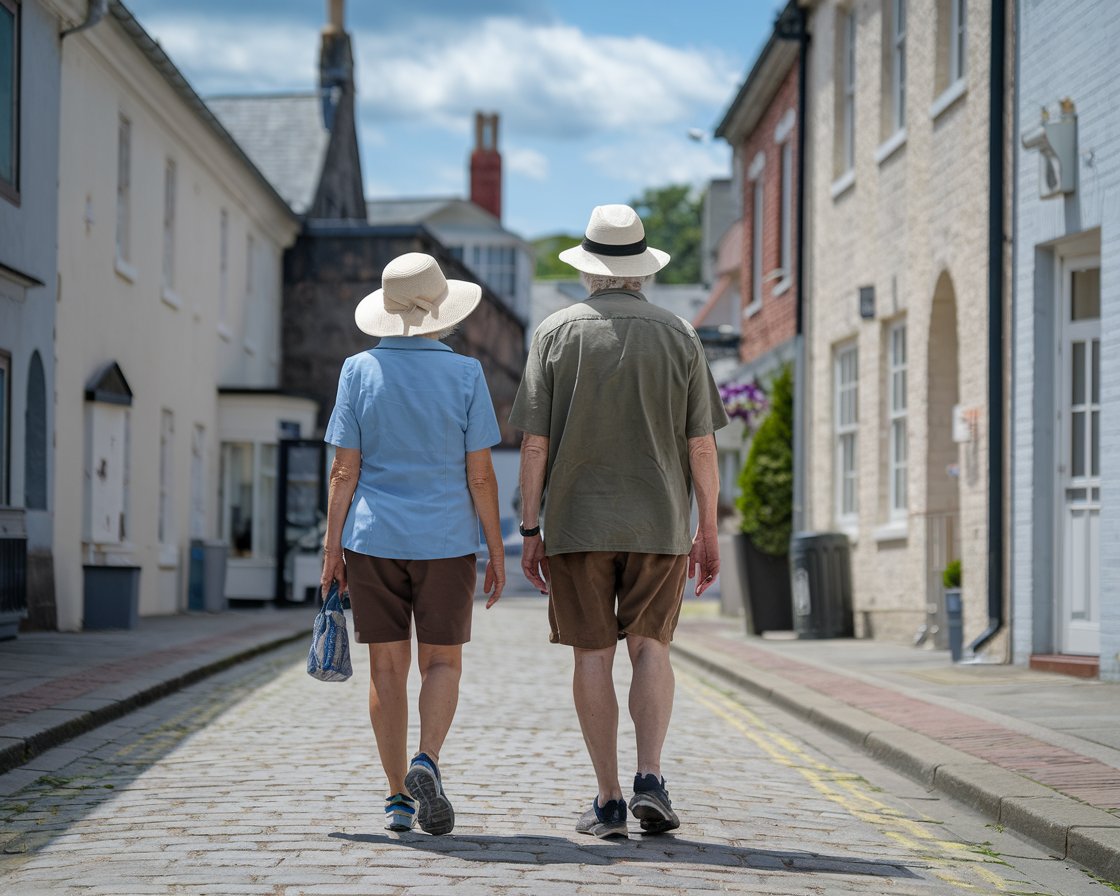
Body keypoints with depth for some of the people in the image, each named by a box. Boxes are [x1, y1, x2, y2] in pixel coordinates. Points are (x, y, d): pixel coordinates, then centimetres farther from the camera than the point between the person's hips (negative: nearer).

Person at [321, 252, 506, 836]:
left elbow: (344, 470, -2)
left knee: (388, 668, 7)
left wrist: (332, 547, 4)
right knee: (442, 662, 9)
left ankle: (399, 797, 8)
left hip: (373, 541, 1)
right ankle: (426, 762, -15)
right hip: (445, 541, -1)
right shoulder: (465, 374, -4)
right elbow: (480, 474, -4)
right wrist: (497, 551, 3)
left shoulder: (359, 371, -1)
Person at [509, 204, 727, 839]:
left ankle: (609, 800, 3)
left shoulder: (557, 333, 0)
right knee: (651, 648, 7)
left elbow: (535, 442, -4)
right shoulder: (678, 336, 2)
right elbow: (702, 447, -1)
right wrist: (710, 533, 7)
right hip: (659, 523, 1)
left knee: (593, 655, 4)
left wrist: (530, 530, 1)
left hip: (578, 522, 0)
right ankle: (650, 779, -10)